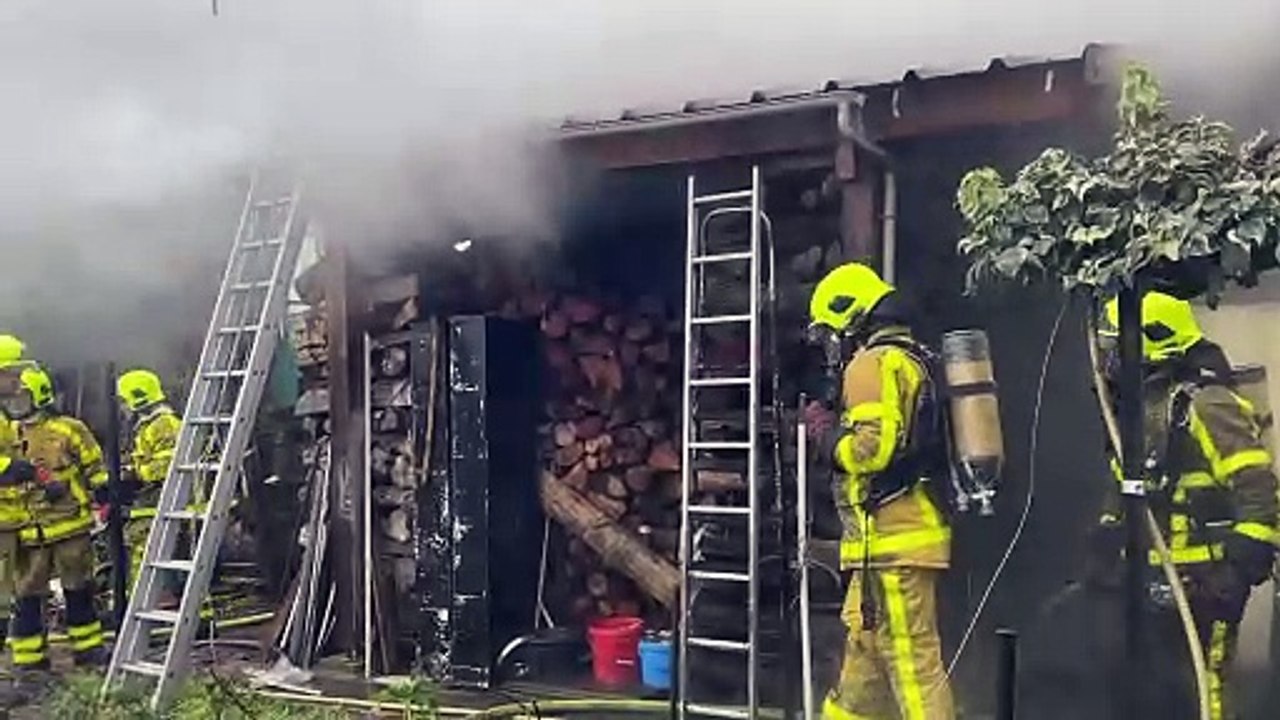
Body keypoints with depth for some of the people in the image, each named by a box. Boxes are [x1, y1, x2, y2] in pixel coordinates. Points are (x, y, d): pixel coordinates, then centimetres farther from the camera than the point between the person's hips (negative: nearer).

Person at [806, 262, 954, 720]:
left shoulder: (873, 364, -10)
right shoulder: (913, 360, 20)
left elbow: (871, 448, -20)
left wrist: (824, 432, -4)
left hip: (891, 540, -10)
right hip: (907, 533, 10)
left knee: (913, 665, -8)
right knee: (865, 653, 18)